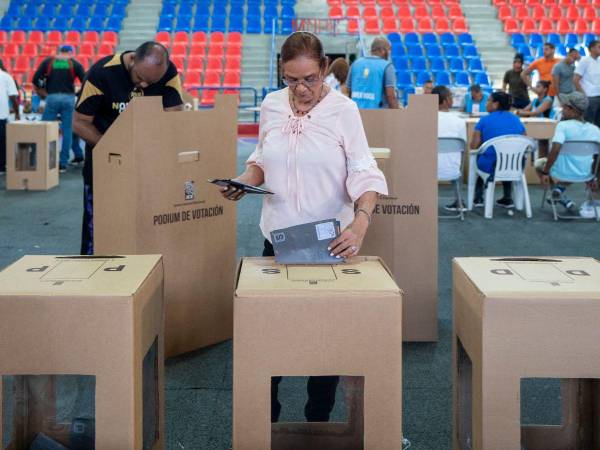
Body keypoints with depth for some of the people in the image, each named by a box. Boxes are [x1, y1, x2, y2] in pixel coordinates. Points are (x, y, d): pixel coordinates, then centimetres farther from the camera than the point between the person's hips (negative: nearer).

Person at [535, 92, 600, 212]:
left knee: (538, 163, 28)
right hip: (584, 175, 5)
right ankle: (560, 189, 28)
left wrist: (545, 172, -16)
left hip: (562, 174, -4)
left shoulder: (563, 125, -17)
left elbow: (555, 150, -27)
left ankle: (556, 191, 11)